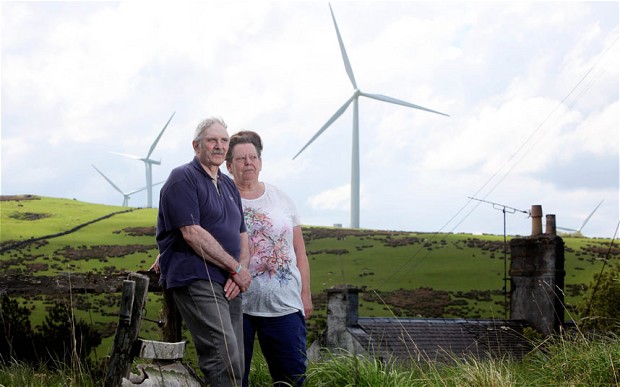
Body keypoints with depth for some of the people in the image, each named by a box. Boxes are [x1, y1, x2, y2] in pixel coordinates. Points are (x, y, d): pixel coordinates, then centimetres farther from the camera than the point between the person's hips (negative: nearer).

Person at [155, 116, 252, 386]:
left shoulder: (229, 186, 22)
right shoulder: (183, 178, -4)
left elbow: (242, 236, 21)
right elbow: (192, 233, -14)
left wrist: (241, 271, 0)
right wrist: (236, 268, -12)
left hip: (229, 284, 9)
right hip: (195, 280, -9)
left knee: (236, 365, 5)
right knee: (224, 359, -23)